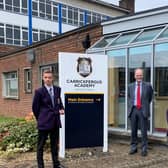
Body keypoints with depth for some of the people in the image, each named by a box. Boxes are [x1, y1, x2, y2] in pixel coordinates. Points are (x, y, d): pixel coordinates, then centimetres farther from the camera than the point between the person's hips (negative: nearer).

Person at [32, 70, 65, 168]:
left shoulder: (57, 89, 5)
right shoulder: (39, 91, -10)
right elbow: (35, 107, -1)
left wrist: (61, 109, 0)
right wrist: (40, 119, 5)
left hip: (55, 121, 5)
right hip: (44, 122, -5)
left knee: (55, 144, 16)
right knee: (41, 145, 7)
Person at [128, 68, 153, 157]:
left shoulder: (147, 86, 1)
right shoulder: (130, 86, 8)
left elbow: (150, 97, 17)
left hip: (143, 110, -2)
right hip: (133, 110, 2)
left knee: (144, 131, 1)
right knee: (133, 130, 10)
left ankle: (144, 149, 11)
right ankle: (133, 147, 21)